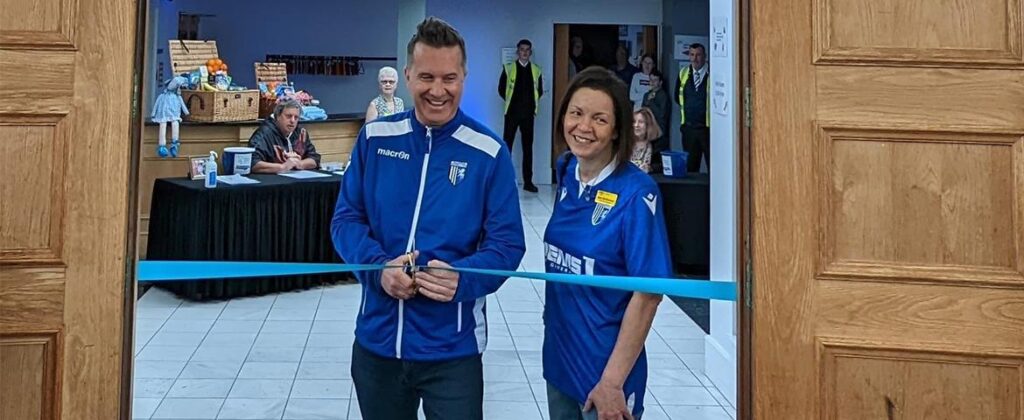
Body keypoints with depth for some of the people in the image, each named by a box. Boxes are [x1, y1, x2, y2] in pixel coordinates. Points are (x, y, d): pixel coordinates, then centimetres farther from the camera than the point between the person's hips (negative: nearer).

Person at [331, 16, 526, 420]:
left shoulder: (488, 152, -7)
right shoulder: (375, 138, 0)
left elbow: (507, 243, -7)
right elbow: (346, 219, 2)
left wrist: (462, 279, -26)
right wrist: (379, 266, -17)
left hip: (452, 348, -3)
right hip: (376, 340, 3)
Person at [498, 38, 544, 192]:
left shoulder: (536, 71, 7)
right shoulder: (508, 68, 2)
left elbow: (540, 90, 17)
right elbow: (501, 89, 6)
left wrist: (533, 102, 7)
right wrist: (510, 101, 7)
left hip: (528, 113, 2)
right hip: (512, 112, -2)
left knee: (528, 147, 5)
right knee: (507, 145, -2)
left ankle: (528, 181, 8)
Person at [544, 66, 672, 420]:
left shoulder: (636, 193, -19)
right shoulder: (566, 173, -1)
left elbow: (648, 293, -18)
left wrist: (613, 382, -18)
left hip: (604, 370, -6)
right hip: (558, 361, 6)